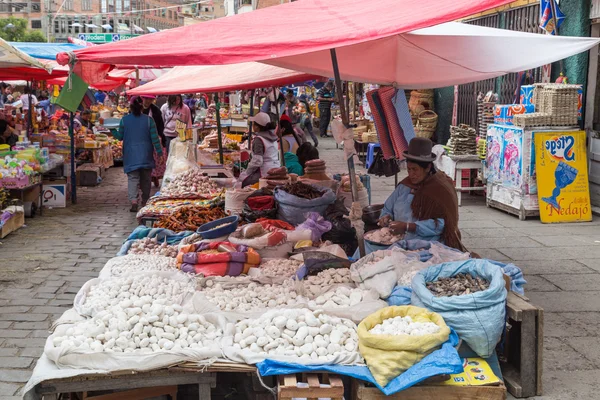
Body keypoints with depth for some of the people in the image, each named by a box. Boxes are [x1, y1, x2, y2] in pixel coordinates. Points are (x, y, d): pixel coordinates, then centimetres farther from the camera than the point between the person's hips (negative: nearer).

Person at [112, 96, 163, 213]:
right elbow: (155, 138, -4)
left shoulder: (124, 120, -4)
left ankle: (133, 201, -19)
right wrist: (159, 152, 3)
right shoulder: (148, 120, -5)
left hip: (131, 155, -1)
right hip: (146, 155, 1)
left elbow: (120, 137, 3)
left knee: (132, 177, -1)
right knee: (146, 179, 13)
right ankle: (145, 202, 20)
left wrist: (113, 132, 20)